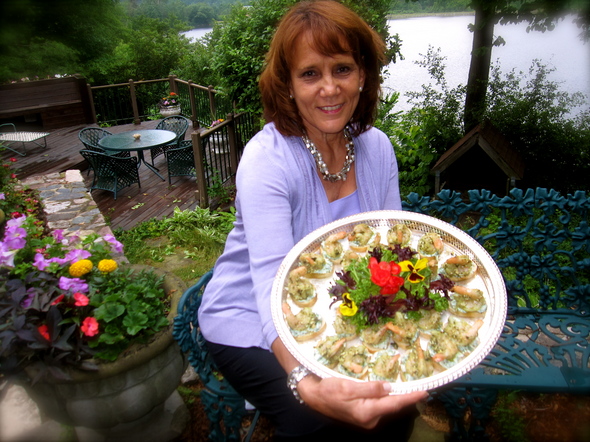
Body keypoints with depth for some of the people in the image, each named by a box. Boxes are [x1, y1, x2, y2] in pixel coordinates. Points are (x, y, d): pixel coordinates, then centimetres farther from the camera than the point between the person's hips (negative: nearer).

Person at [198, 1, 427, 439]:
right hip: (252, 322, -4)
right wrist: (309, 384, -52)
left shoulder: (377, 146, -7)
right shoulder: (266, 159, -25)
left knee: (396, 393, -11)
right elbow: (273, 285, -34)